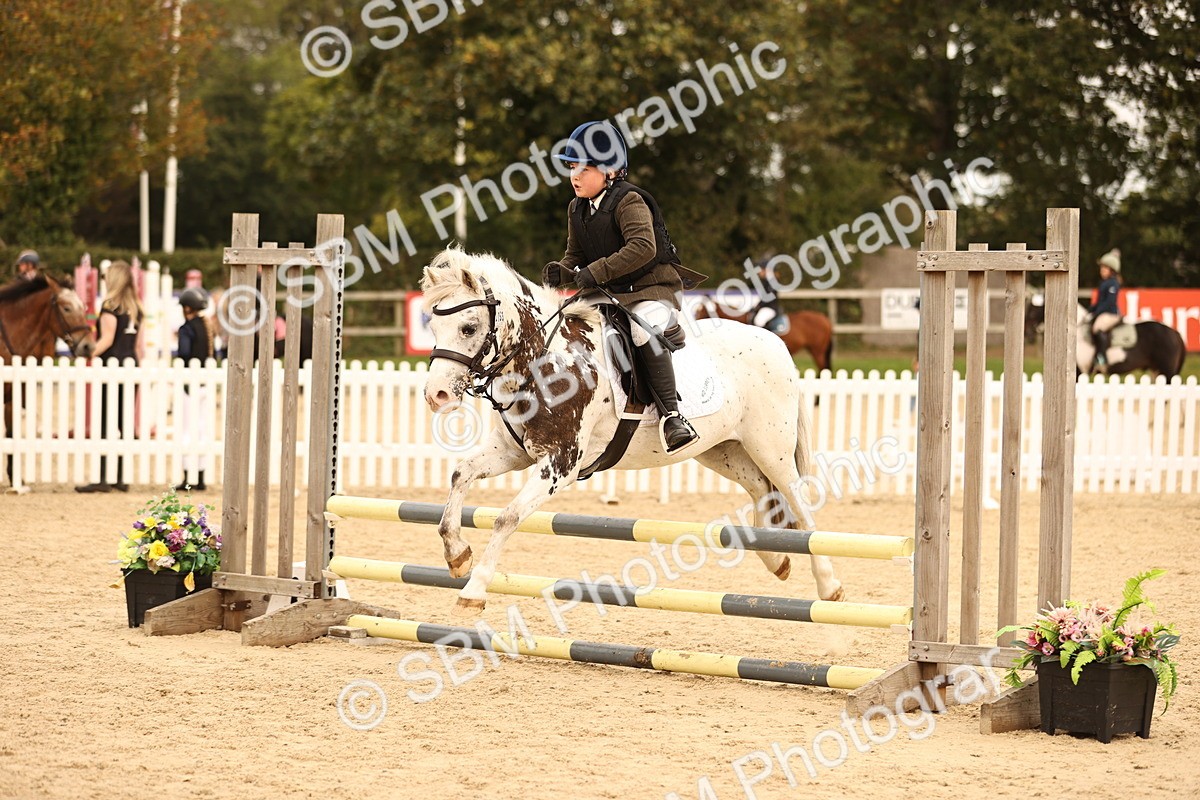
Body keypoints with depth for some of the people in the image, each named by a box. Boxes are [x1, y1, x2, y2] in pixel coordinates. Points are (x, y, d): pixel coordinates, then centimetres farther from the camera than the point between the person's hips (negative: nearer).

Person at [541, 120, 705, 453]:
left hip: (653, 288, -9)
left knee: (644, 329, -36)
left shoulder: (628, 201, -14)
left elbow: (643, 247, -28)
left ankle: (671, 414, -37)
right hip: (609, 295, 9)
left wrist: (597, 271, -31)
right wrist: (562, 271, -5)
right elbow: (576, 256, 19)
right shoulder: (576, 210, 11)